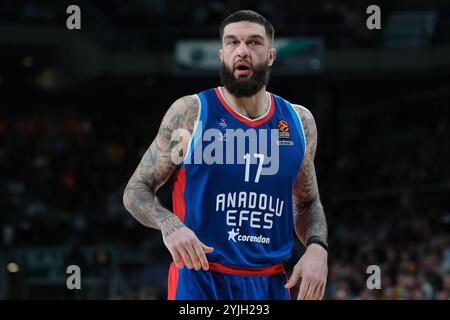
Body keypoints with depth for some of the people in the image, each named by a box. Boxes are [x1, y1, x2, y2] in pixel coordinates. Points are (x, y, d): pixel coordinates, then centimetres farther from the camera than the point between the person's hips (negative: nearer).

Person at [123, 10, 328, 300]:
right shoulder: (190, 113, -3)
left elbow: (307, 204, 19)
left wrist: (317, 248, -1)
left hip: (270, 285, 4)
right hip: (200, 280, -4)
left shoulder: (300, 122, 7)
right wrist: (169, 225, -20)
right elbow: (136, 190, -1)